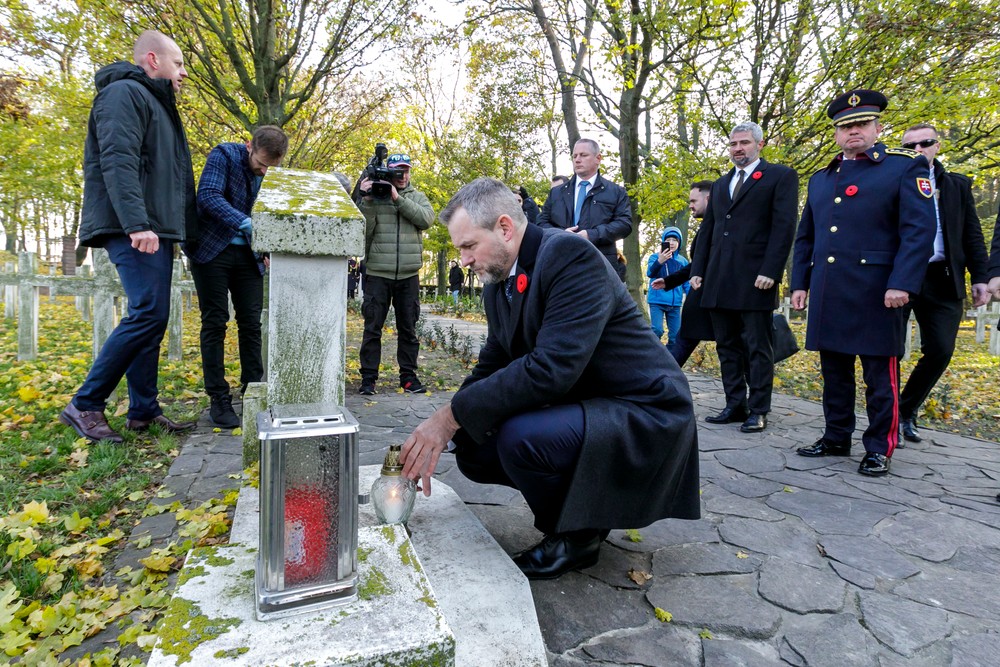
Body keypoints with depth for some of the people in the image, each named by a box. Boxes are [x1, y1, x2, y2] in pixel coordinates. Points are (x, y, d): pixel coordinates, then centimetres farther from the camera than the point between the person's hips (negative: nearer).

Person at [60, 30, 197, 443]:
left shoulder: (157, 103, 27)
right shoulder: (124, 94, -3)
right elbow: (118, 161, -17)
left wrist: (177, 229, 20)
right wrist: (136, 223, -27)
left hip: (155, 230, 10)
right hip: (135, 230, -10)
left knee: (152, 318, 7)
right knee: (147, 314, -16)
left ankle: (144, 410, 12)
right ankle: (84, 405, -5)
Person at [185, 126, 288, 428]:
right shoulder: (224, 155, -10)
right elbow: (208, 196, -24)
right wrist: (244, 223, -39)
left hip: (247, 255, 5)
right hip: (211, 250, -4)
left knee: (251, 323, 2)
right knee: (215, 323, -2)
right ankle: (219, 400, 3)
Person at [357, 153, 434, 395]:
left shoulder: (417, 197, 12)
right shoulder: (374, 193, 6)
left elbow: (427, 219, -9)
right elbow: (364, 230, -5)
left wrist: (397, 198, -13)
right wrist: (366, 199, -16)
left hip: (409, 275, 2)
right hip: (377, 273, -2)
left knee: (408, 328, 9)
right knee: (373, 327, 1)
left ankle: (408, 376, 18)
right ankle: (368, 377, 10)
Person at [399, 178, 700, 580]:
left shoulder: (570, 256, -22)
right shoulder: (499, 283, 5)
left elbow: (551, 368, -33)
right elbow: (490, 367, 8)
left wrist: (451, 415, -26)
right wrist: (437, 436, -4)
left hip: (642, 415, -8)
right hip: (580, 407, 9)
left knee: (520, 437, -31)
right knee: (472, 449, 2)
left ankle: (576, 534, 0)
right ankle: (586, 500, 16)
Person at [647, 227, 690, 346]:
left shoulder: (682, 261, 9)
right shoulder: (655, 257, -3)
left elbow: (686, 283, 15)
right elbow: (649, 273, -21)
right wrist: (659, 261, -39)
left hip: (675, 303, 4)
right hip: (657, 301, -4)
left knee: (675, 333, 7)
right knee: (657, 330, -16)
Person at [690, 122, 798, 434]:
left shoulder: (780, 176, 3)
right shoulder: (720, 185, 21)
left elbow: (784, 226, -7)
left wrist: (770, 271, -16)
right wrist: (698, 269, 9)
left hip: (755, 279, -6)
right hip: (719, 281, 6)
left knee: (758, 348, 1)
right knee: (727, 347, 9)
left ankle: (758, 411, 9)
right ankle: (735, 405, 18)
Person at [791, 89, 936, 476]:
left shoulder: (905, 166, 2)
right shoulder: (821, 179, 17)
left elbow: (919, 230, -8)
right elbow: (805, 238, 18)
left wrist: (902, 284, -18)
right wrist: (799, 283, 11)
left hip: (876, 293, -5)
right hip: (827, 294, 5)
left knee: (880, 375, 3)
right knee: (834, 371, 11)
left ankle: (879, 449, 15)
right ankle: (836, 439, 23)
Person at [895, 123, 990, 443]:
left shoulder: (957, 186, 14)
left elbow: (972, 235, 12)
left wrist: (980, 277, 3)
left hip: (942, 281, 3)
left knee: (940, 352, -1)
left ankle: (907, 411, 18)